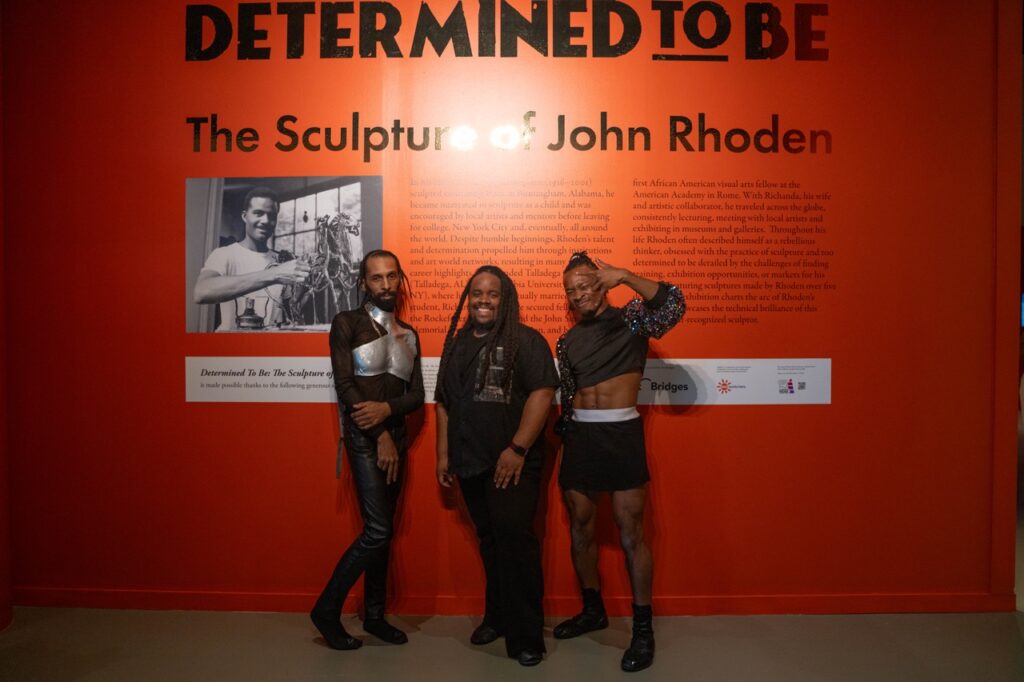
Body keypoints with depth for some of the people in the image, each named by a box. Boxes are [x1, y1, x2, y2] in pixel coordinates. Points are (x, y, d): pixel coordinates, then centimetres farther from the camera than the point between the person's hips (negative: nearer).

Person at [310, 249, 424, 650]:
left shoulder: (408, 334, 13)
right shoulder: (346, 323, -2)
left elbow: (417, 395, 7)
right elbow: (344, 384, -10)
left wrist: (387, 409, -15)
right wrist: (381, 436, -14)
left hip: (396, 434, 5)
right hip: (364, 437, -5)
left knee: (382, 531, 10)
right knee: (378, 530, -12)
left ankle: (374, 615, 22)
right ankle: (327, 609, 5)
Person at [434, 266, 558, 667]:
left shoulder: (525, 340, -4)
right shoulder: (457, 344, 14)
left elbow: (542, 393, -14)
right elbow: (445, 403, 17)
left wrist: (518, 448, -19)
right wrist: (443, 453, 12)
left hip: (513, 463, -5)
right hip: (470, 463, 6)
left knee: (514, 536, -12)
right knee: (489, 540, 14)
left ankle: (525, 634, 0)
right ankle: (497, 616, 29)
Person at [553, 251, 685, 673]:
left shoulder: (630, 318, 0)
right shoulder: (567, 341, 13)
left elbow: (672, 306, -20)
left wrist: (625, 276, -24)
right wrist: (565, 435, 10)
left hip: (622, 434, -5)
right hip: (579, 437, 5)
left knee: (630, 534, -1)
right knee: (580, 528, 13)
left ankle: (643, 628, 12)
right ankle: (593, 610, 32)